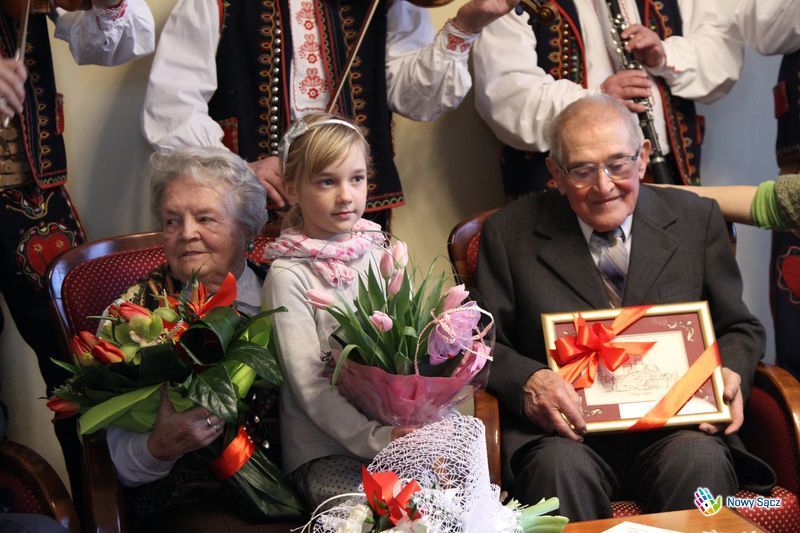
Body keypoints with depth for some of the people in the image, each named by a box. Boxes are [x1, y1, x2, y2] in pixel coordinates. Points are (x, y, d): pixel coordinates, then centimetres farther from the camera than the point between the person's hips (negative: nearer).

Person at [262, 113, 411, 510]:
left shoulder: (379, 257, 9)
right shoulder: (289, 276, -6)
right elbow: (309, 386, -11)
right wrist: (376, 439, -21)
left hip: (398, 432, 5)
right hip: (323, 451, -4)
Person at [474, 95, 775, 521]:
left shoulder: (696, 219, 11)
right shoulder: (510, 233, 6)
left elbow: (740, 328, 18)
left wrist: (729, 374, -6)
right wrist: (528, 381, -16)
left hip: (676, 425, 2)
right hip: (565, 430, -1)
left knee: (701, 461, -32)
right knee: (561, 467, -35)